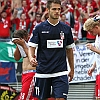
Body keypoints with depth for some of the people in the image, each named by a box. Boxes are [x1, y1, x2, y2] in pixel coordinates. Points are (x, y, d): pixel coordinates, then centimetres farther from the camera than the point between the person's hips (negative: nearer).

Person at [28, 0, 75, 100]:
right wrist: (31, 58, -22)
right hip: (42, 72, 0)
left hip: (61, 73, 0)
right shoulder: (39, 28, 0)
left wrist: (72, 69, 15)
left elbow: (69, 50, 14)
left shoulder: (66, 28, 6)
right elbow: (31, 47, -1)